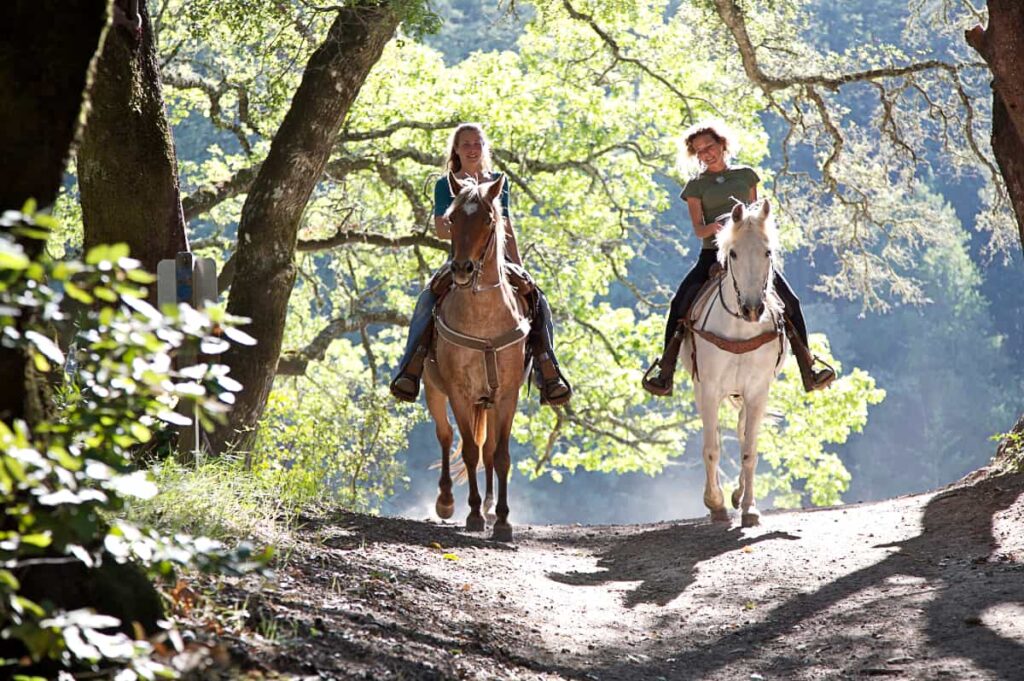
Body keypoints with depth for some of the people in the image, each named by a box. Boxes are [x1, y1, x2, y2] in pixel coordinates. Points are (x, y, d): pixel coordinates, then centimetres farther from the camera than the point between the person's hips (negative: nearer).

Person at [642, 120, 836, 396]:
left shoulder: (746, 175, 14)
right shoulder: (696, 186, 9)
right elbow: (698, 230, 0)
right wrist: (715, 227, -22)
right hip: (713, 254, -1)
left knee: (789, 301, -15)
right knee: (680, 304, -23)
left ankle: (808, 368, -7)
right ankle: (665, 372, -18)